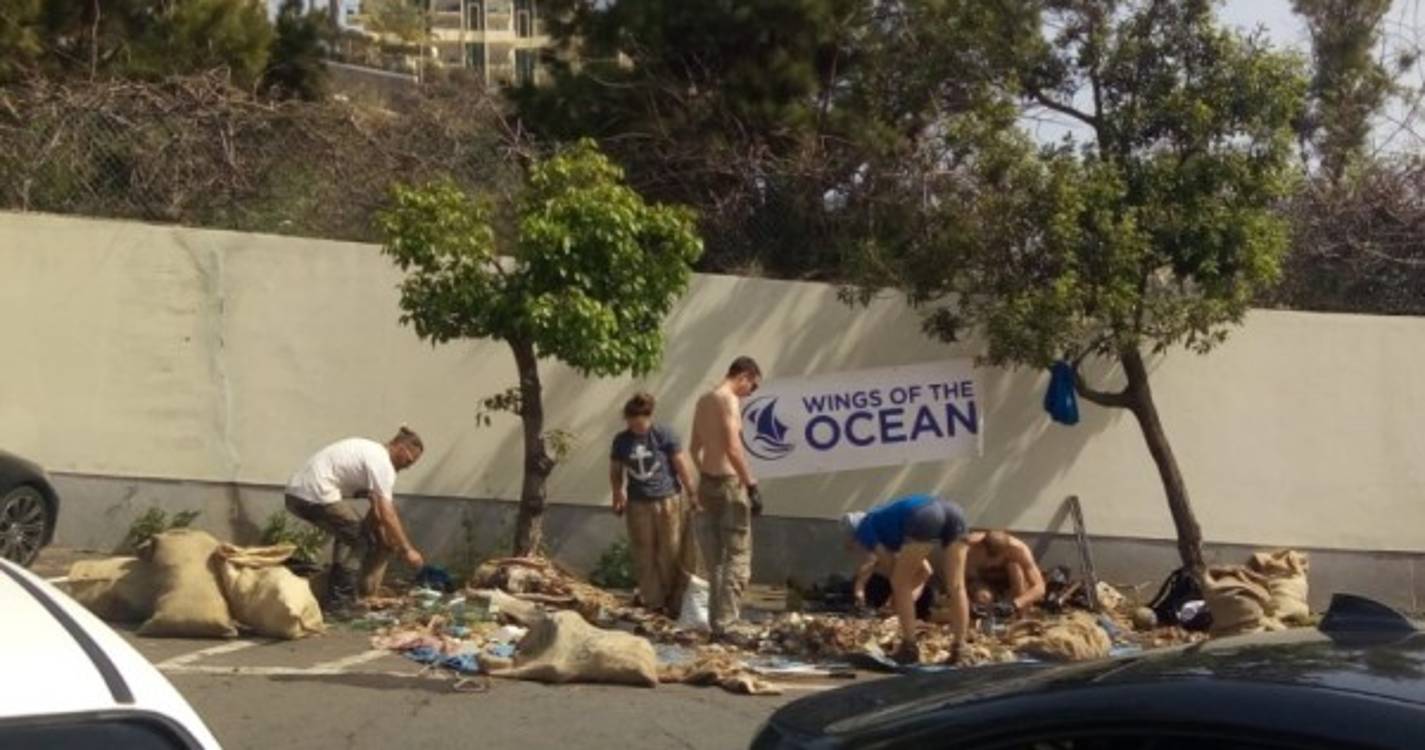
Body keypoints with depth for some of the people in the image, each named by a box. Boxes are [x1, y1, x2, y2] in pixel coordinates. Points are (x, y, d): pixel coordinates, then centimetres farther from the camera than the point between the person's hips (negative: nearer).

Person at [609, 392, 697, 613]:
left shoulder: (663, 435, -9)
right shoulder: (621, 440, 1)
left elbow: (682, 467, -6)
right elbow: (615, 471, 13)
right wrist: (618, 493, -3)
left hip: (667, 500, -3)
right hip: (638, 504, 3)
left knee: (671, 553, 1)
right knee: (644, 555, 6)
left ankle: (673, 601, 13)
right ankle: (653, 602, 16)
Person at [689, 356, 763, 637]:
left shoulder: (704, 400, 13)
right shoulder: (729, 400, -14)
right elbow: (733, 448, -23)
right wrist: (752, 485, -20)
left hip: (707, 482, 9)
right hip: (728, 483, -9)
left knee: (715, 559, 14)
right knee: (738, 556, -4)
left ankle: (717, 621, 20)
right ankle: (725, 623, -8)